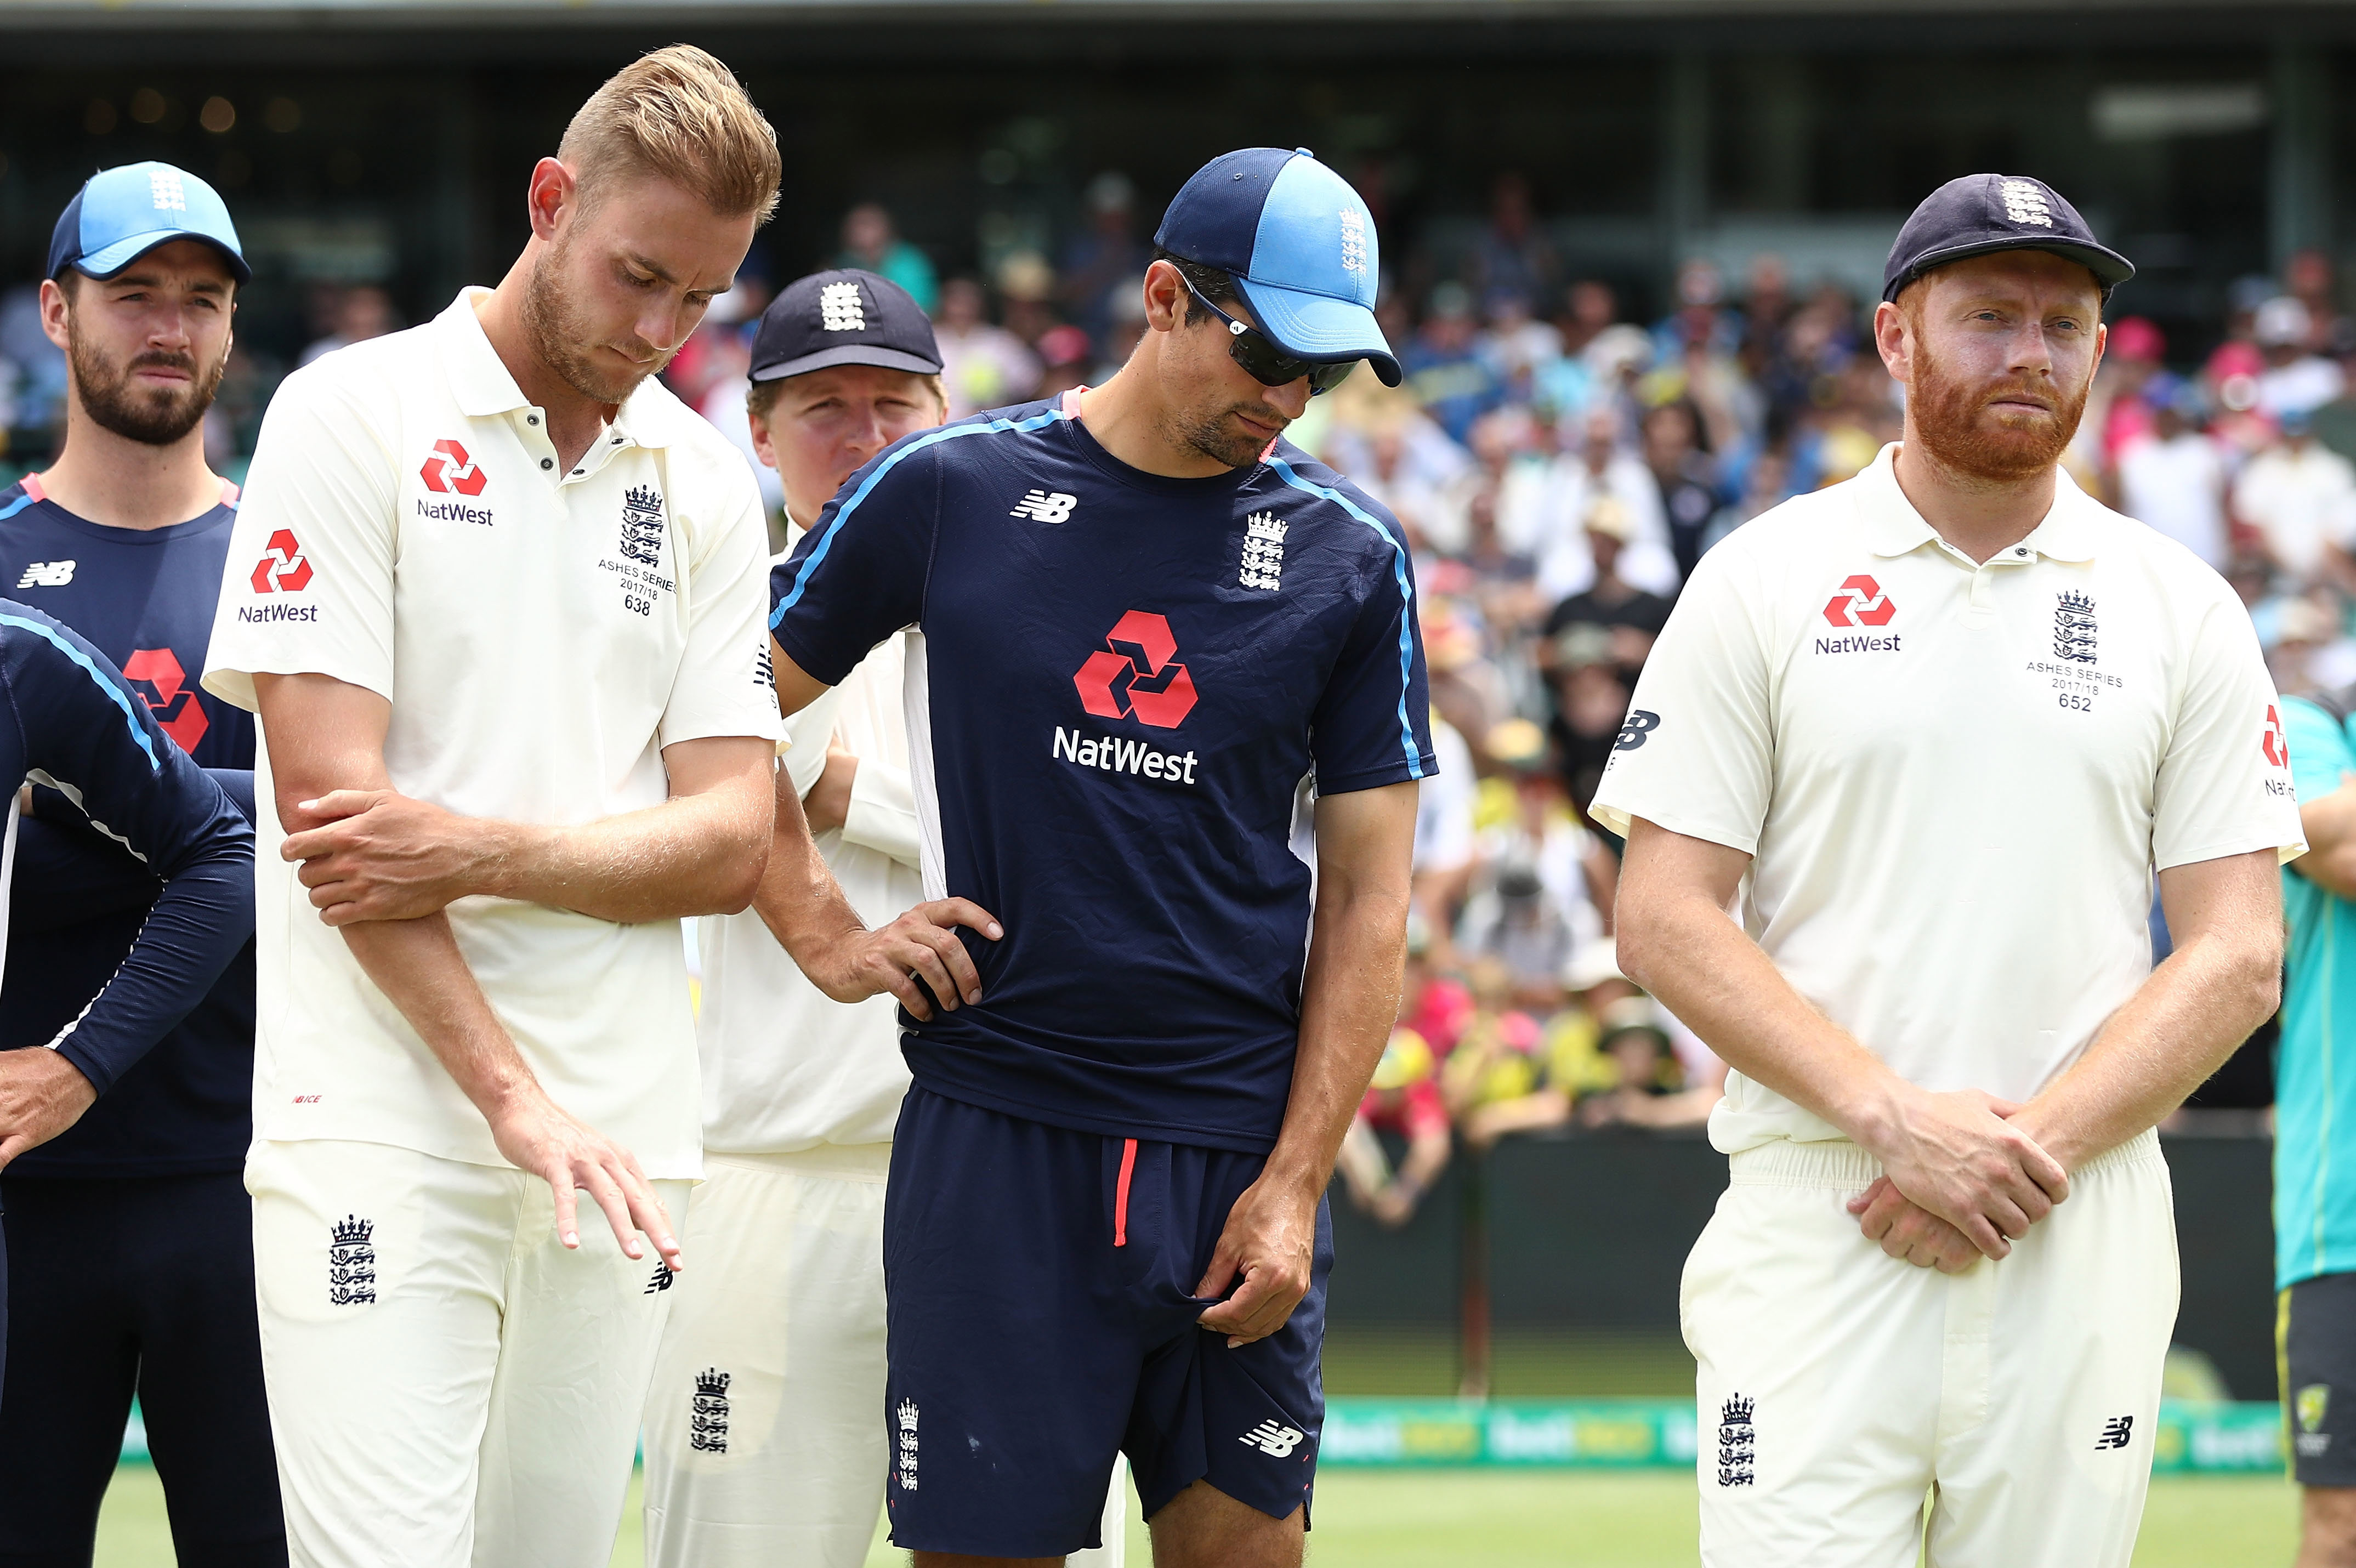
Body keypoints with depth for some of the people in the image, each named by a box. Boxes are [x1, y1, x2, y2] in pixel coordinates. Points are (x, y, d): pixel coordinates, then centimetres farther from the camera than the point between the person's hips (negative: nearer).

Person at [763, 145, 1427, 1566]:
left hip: (1238, 1149, 1)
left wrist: (1296, 1184, -3)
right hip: (995, 1137, -1)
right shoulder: (951, 490, 2)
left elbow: (1368, 899, 5)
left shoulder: (1350, 557, 6)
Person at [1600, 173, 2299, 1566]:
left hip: (2087, 1235, 2)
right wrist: (1899, 1118, -13)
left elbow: (2238, 956, 5)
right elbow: (1666, 922, 0)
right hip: (1818, 1220, -2)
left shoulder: (2181, 608, 10)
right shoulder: (1763, 583, 5)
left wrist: (2034, 1145, -10)